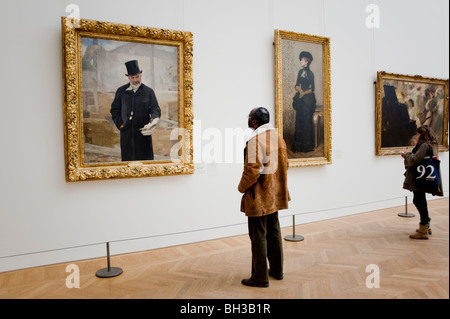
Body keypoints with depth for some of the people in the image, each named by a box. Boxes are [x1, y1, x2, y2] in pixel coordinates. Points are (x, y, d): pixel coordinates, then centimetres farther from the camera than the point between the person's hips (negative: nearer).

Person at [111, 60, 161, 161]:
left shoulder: (149, 91, 5)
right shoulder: (121, 91, 9)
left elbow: (155, 108, 0)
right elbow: (114, 110, 13)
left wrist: (154, 119, -22)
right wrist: (120, 124, 2)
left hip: (143, 132, -1)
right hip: (126, 132, 2)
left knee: (146, 158, 0)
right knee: (127, 158, 7)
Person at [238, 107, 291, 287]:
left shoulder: (255, 140, -18)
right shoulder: (277, 138, 8)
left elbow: (252, 170, -23)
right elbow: (284, 166, 13)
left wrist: (242, 188, -7)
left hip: (258, 198, -8)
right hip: (275, 195, 9)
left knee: (258, 236, 1)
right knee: (274, 232, 18)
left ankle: (260, 277, 12)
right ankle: (277, 270, 31)